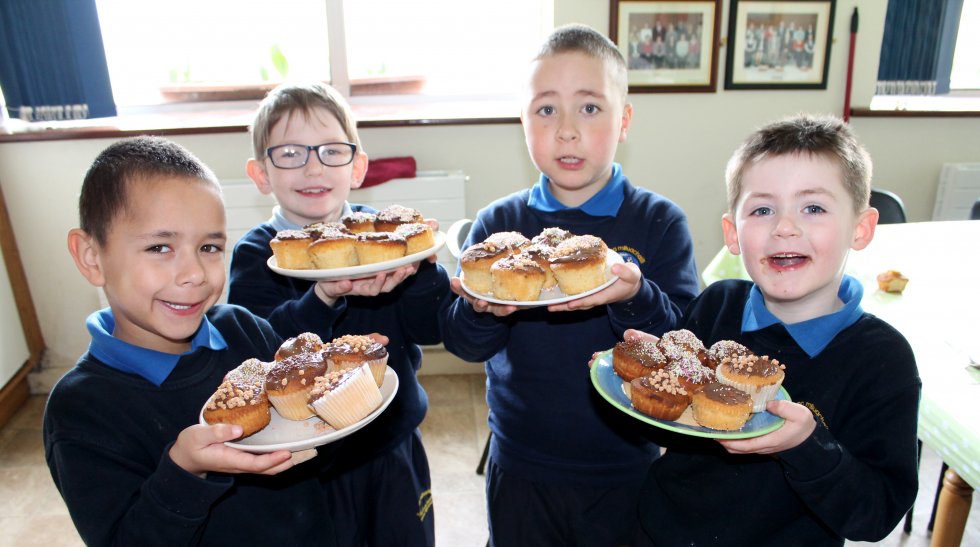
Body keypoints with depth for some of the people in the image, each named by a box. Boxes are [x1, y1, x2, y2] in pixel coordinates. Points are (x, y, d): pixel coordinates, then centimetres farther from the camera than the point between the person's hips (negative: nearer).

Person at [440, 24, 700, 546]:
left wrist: (636, 300, -35)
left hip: (624, 470, -1)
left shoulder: (659, 222, -9)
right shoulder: (498, 223, -5)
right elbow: (463, 343, -8)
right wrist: (481, 309, -29)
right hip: (520, 469, 2)